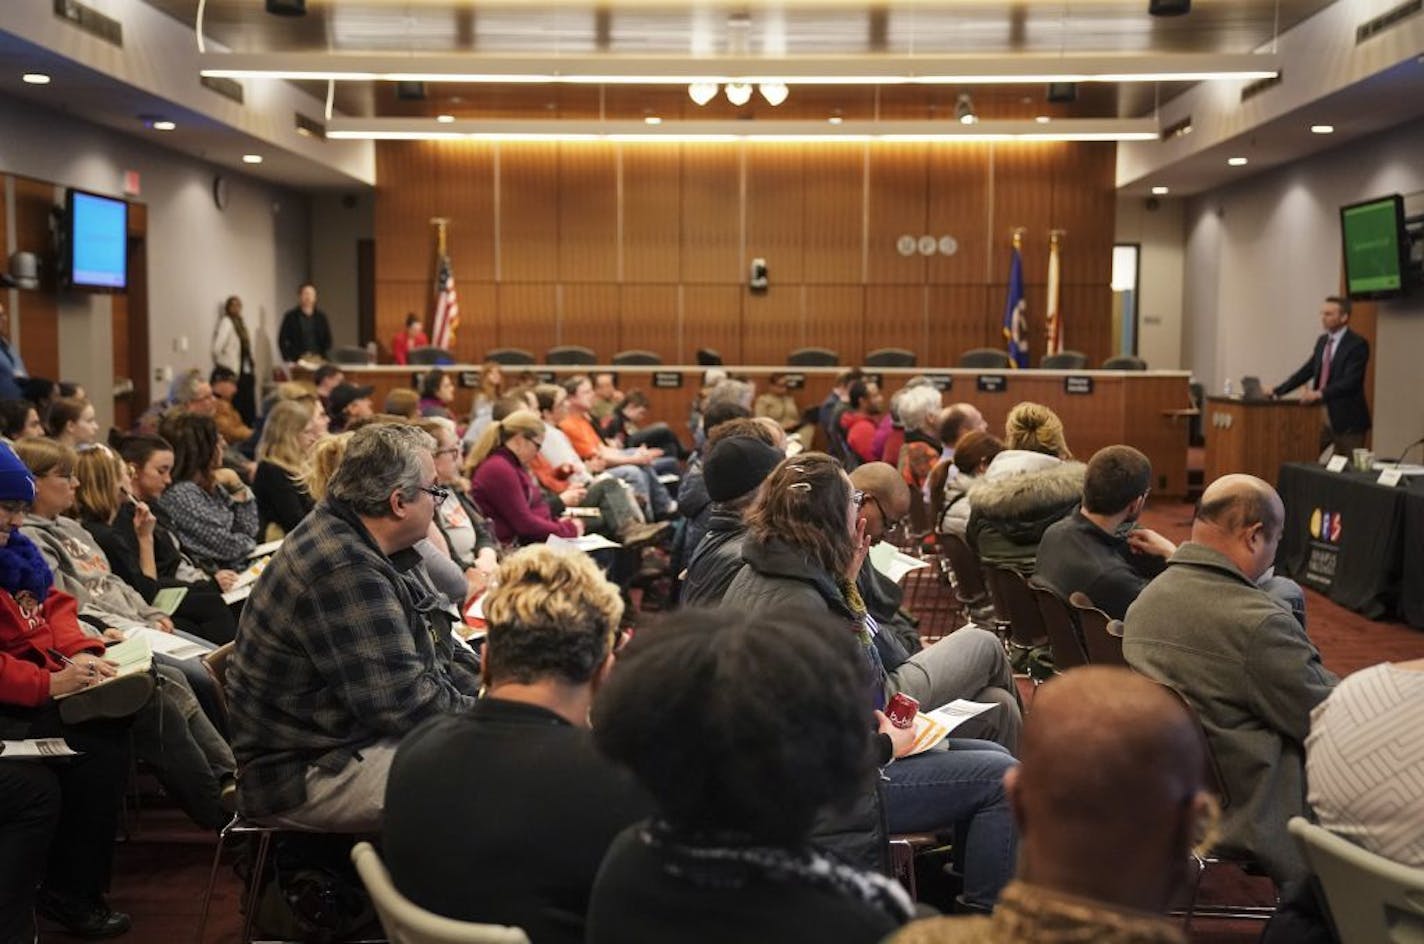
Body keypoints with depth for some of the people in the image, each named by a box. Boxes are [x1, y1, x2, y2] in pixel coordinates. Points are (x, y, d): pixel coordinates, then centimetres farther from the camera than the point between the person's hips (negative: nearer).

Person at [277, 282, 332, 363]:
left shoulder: (321, 316, 9)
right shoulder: (291, 316, 2)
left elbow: (327, 340, 12)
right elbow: (282, 340, 3)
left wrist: (322, 356, -1)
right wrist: (289, 359, -6)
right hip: (297, 362, -2)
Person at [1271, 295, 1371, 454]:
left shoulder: (1358, 344, -12)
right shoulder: (1322, 341, 11)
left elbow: (1350, 381, -22)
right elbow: (1306, 371, 14)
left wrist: (1320, 393, -34)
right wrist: (1277, 390, 6)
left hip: (1348, 419, -7)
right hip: (1321, 416, 7)